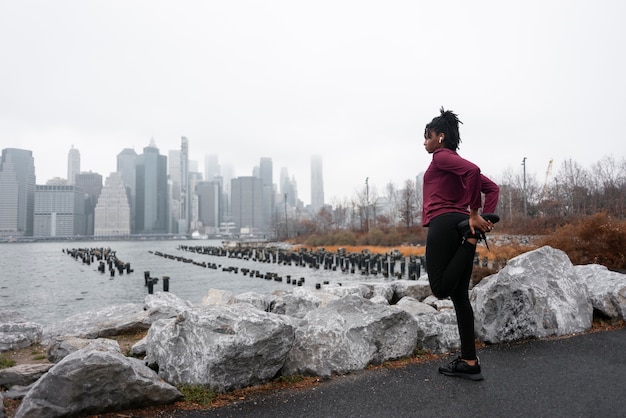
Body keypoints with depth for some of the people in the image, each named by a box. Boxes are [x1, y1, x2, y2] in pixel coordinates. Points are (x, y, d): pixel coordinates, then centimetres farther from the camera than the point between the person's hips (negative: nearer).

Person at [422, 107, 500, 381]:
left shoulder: (442, 156, 0)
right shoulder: (459, 164, 26)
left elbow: (473, 170, -20)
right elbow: (493, 188, 19)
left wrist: (474, 213, -15)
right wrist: (484, 217, 5)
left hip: (444, 224, -10)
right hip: (461, 225, 10)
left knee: (441, 288, -7)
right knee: (459, 295, 8)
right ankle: (469, 362, 10)